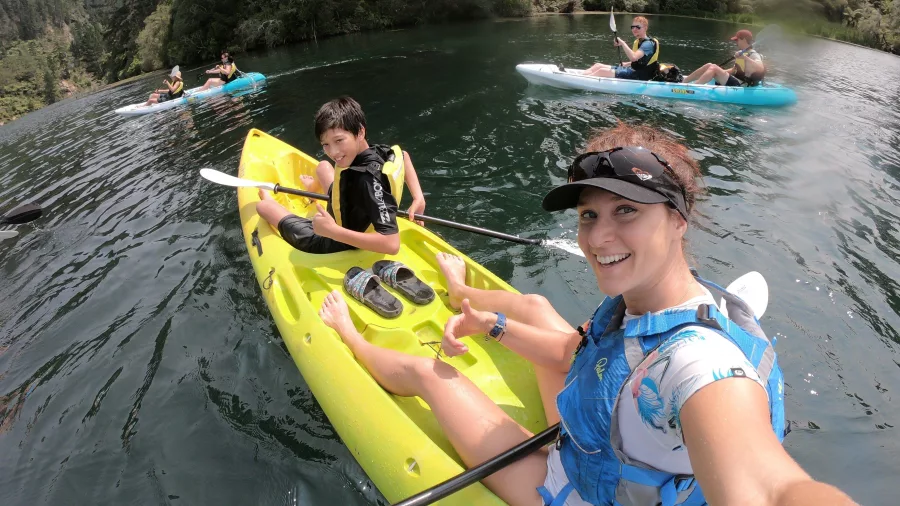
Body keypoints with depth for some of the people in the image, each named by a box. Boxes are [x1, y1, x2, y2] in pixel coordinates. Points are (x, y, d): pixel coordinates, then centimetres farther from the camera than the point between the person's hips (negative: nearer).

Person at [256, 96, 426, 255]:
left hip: (334, 246, -7)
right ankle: (313, 188, 67)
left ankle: (270, 201, 53)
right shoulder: (379, 151, -19)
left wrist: (332, 231, -45)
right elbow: (404, 156, 6)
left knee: (262, 206, 12)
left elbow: (392, 244, -47)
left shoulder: (369, 179, -42)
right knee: (323, 167, 28)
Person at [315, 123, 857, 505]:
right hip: (592, 446, 6)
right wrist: (493, 326, -6)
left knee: (427, 370, 1)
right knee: (534, 305, 19)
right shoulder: (638, 303, -15)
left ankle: (351, 338, 37)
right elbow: (572, 350, 2)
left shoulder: (702, 362, -42)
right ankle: (463, 293, 56)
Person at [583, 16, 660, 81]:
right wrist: (624, 64, 13)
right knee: (598, 65, 4)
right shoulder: (638, 41, 17)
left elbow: (633, 57, -34)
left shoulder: (648, 43, -16)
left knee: (602, 71, -22)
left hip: (640, 75, -10)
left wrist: (622, 43, -30)